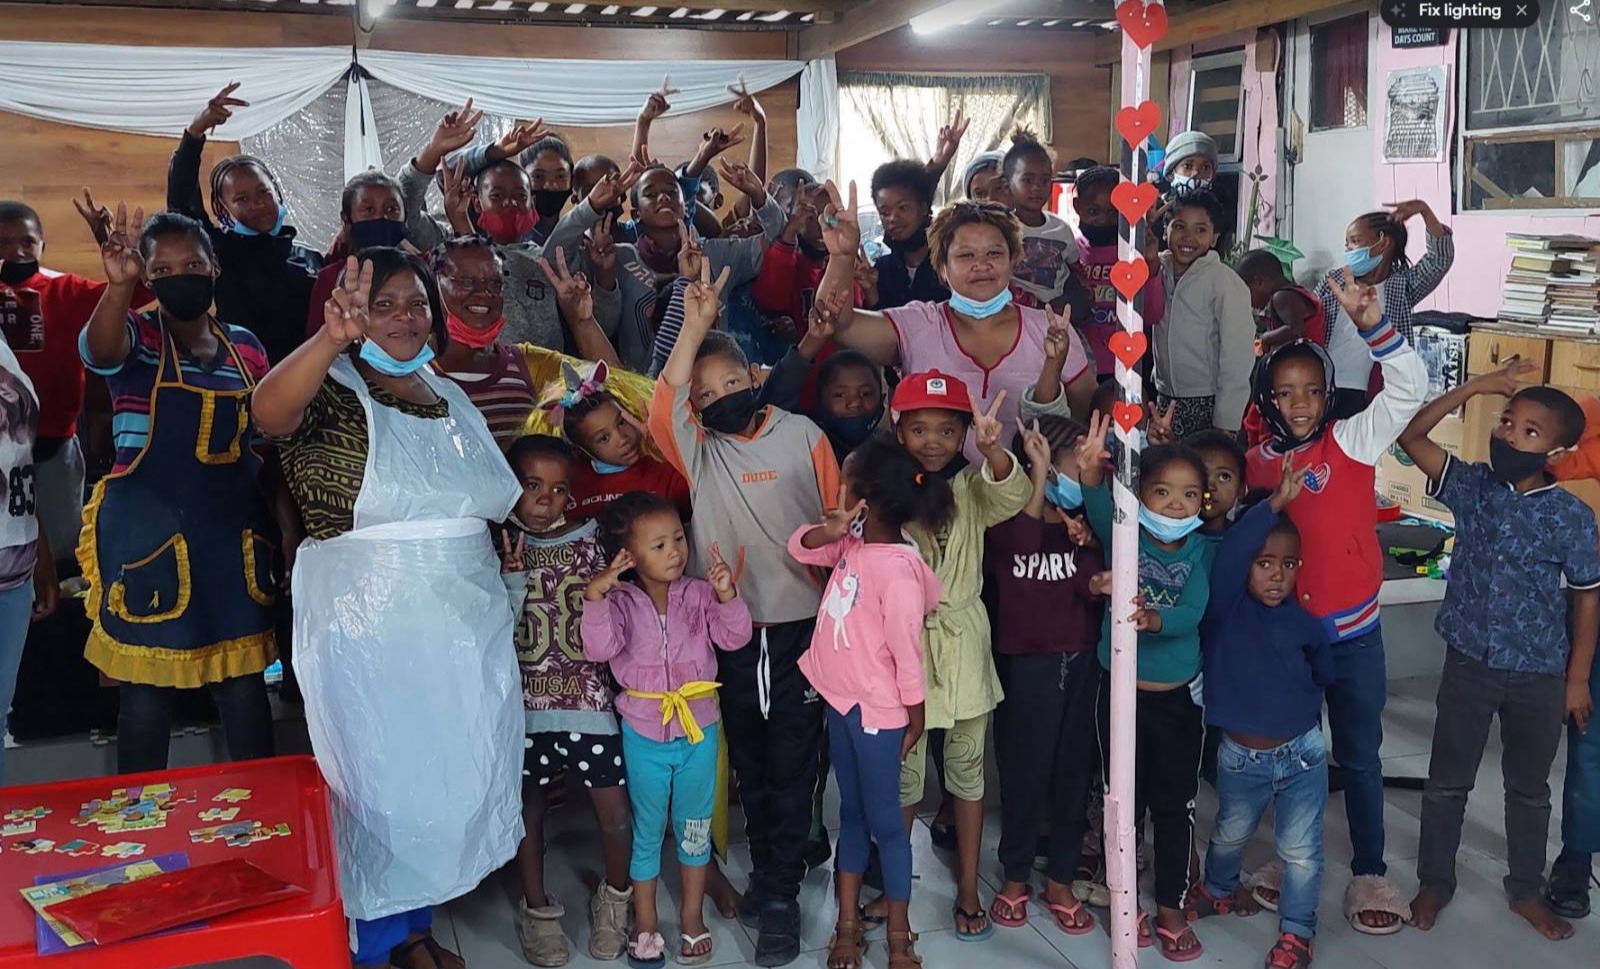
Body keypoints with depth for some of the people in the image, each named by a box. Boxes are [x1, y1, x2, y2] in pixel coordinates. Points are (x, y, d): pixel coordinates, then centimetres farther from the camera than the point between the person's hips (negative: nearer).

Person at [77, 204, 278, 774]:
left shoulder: (244, 346, 9)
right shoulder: (134, 336, -4)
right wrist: (118, 285, -48)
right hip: (148, 534, -3)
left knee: (245, 687, 8)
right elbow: (100, 349, -29)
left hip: (233, 533, 4)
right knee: (148, 693, 3)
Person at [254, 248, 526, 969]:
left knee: (449, 775, 16)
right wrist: (333, 339, -51)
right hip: (371, 628, -7)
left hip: (465, 623, 7)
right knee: (381, 781, 4)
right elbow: (269, 413, -35)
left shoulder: (450, 398, 12)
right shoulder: (332, 393, -10)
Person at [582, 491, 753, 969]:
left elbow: (734, 637, -13)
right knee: (648, 830, 13)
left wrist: (726, 595, -28)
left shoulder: (698, 594, -5)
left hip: (699, 730, 2)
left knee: (695, 826, 16)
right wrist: (595, 597, -36)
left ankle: (692, 916, 35)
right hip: (645, 735, -1)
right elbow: (600, 648, -24)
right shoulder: (621, 603, -10)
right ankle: (645, 922, 30)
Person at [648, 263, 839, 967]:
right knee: (748, 763, 15)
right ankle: (766, 870, 33)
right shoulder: (698, 450, 3)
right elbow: (662, 410, -18)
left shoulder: (802, 435, -1)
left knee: (790, 764, 3)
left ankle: (781, 896, 12)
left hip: (801, 626, -2)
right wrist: (696, 324, -23)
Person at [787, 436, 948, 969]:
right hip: (841, 700, 8)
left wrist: (914, 716, -10)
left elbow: (907, 650, -19)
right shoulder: (854, 541, -1)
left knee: (884, 820, 5)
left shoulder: (898, 568, -25)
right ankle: (848, 925, 29)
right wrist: (830, 532, -14)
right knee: (851, 814, 17)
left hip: (876, 710, -8)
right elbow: (799, 547, 8)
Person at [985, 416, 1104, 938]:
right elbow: (1020, 540, -29)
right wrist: (1039, 473, -28)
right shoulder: (1007, 514, -5)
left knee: (1075, 770, 9)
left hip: (1082, 660, 4)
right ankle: (1015, 876, 23)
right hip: (1027, 663, -3)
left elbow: (1098, 588, -3)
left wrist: (1086, 546, -19)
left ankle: (1061, 879, 24)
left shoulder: (1084, 524, 6)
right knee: (1025, 770, 5)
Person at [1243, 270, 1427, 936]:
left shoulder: (1352, 441, -8)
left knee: (1359, 755, 10)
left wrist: (1372, 324, -35)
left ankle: (1369, 872, 24)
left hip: (1353, 631, -2)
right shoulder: (1257, 464, 0)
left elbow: (1409, 389, -22)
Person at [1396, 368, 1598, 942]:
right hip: (1469, 664, 1)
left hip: (1540, 676, -1)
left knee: (1529, 788, 17)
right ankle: (1435, 883, 29)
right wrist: (1477, 387, -18)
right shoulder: (1470, 486, -7)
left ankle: (1526, 891, 35)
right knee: (1447, 782, 12)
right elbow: (1411, 436, -13)